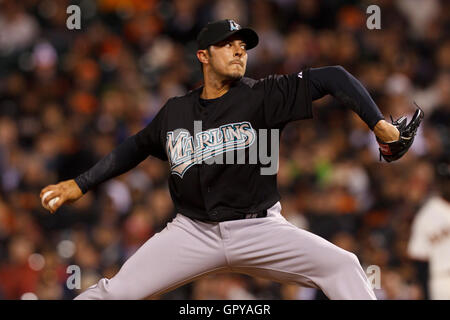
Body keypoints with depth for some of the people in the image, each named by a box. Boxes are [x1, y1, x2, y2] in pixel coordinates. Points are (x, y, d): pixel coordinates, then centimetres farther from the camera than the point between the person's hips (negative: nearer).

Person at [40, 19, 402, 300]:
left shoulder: (263, 96, -6)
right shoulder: (176, 111, 6)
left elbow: (332, 77, -10)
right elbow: (137, 146, 22)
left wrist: (378, 123, -19)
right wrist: (80, 185, 19)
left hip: (259, 230, -2)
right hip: (193, 232, 2)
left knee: (341, 266, -22)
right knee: (116, 291, -12)